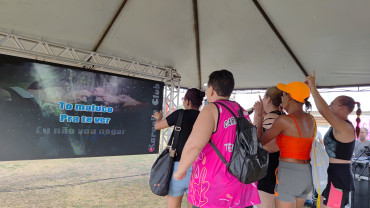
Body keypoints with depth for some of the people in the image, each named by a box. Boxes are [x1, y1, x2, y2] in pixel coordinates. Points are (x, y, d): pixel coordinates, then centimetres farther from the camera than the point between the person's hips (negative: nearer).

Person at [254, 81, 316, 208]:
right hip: (307, 175, 8)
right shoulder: (311, 120, 6)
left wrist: (259, 115, 7)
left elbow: (260, 141, -4)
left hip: (288, 175, -8)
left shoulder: (283, 120, -15)